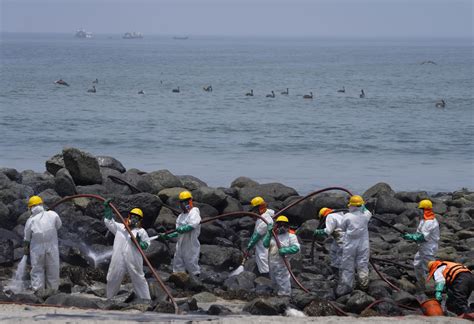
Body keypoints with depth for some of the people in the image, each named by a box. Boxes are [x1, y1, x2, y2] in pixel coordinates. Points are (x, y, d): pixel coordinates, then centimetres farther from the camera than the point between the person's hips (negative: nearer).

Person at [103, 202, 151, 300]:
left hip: (133, 261, -2)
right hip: (118, 260, 2)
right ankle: (109, 299, 20)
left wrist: (139, 242, -16)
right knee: (112, 279, 8)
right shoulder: (119, 227, 17)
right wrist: (108, 208, 9)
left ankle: (146, 300, 5)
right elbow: (108, 221, 17)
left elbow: (146, 245, 5)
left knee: (139, 280, 1)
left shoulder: (141, 231, 9)